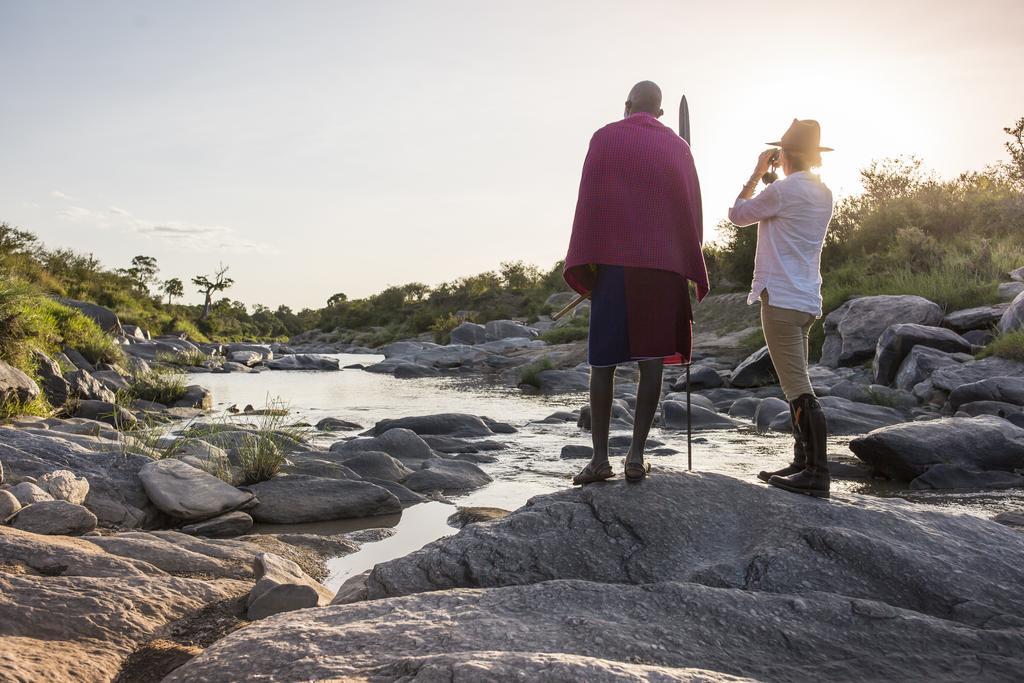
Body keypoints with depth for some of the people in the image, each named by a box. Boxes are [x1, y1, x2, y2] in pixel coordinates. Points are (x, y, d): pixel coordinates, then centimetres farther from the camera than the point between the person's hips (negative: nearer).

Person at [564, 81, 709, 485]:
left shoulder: (604, 139, 4)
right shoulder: (677, 147, 12)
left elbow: (588, 202, -3)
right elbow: (692, 210, 11)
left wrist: (583, 265, -1)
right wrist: (691, 269, 16)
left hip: (614, 261, -2)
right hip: (664, 265, 2)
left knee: (603, 361, 2)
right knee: (652, 359, 4)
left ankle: (600, 458, 0)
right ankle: (637, 454, -1)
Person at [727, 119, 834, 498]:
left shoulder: (783, 190, -12)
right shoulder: (822, 194, 14)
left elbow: (738, 213, 1)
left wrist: (757, 173, 10)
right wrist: (769, 177, 24)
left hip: (781, 298, -9)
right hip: (806, 299, 9)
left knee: (798, 388, -10)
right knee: (796, 385, 15)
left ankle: (816, 473, -11)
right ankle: (803, 463, 21)